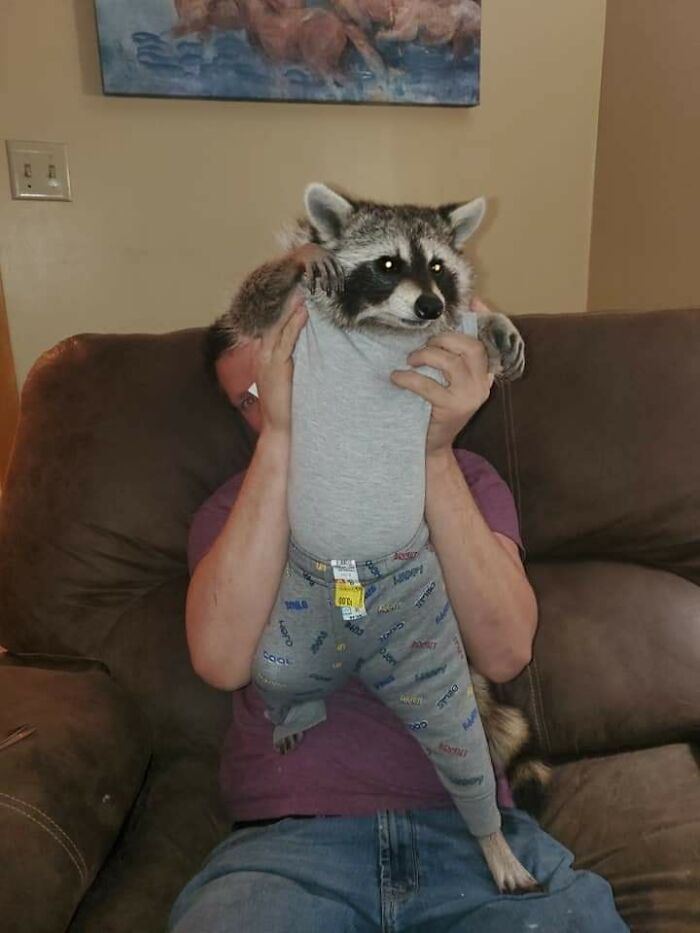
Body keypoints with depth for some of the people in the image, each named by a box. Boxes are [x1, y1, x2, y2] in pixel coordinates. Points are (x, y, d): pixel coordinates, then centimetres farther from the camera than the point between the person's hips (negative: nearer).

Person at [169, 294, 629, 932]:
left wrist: (434, 453, -19)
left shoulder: (466, 480, 9)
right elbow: (222, 661, -14)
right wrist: (281, 436, -18)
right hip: (290, 837, 0)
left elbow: (504, 654, -9)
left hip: (469, 828, 1)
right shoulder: (233, 511, 8)